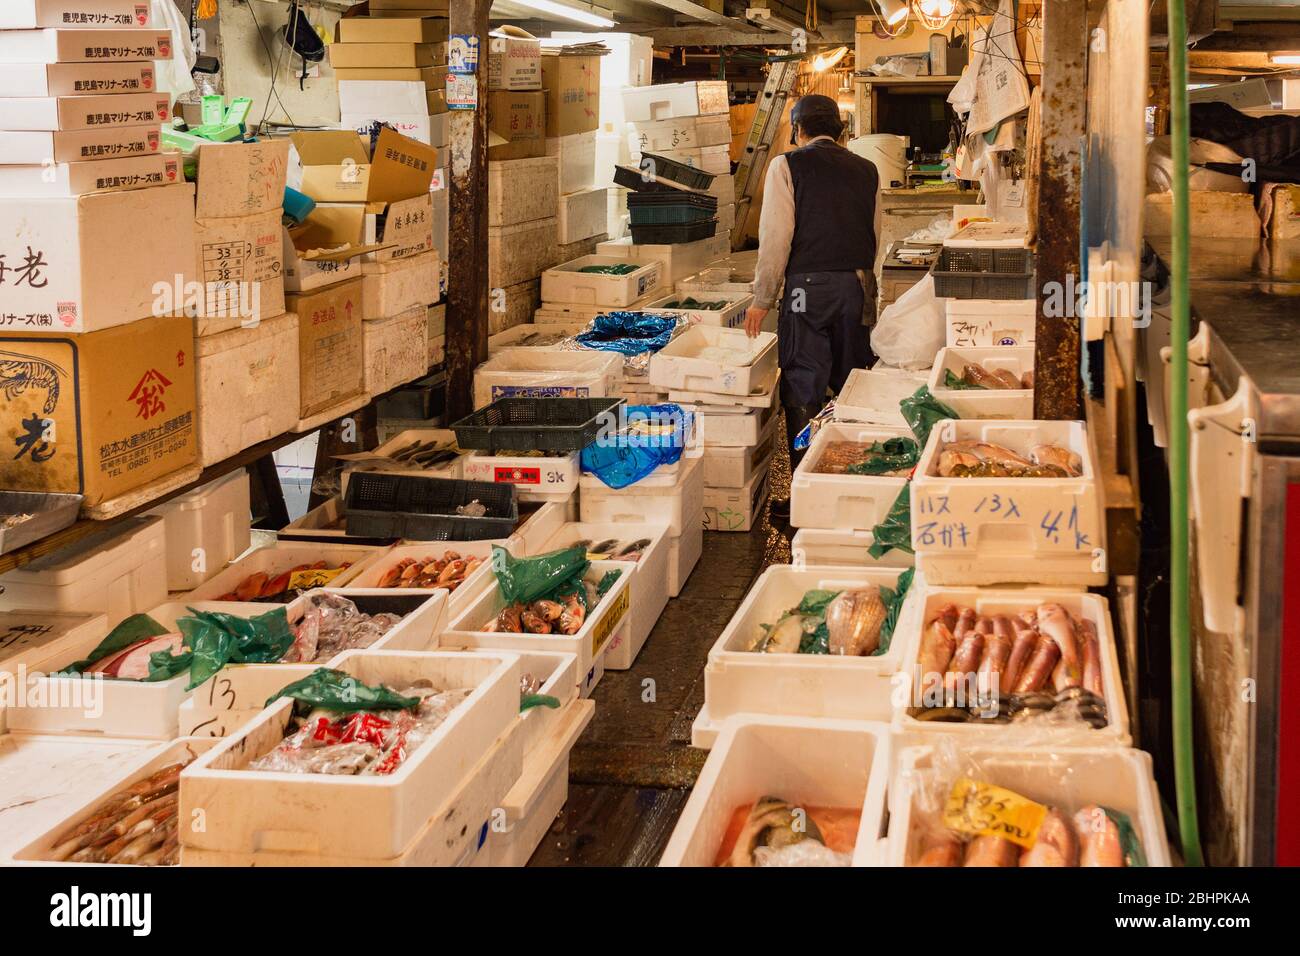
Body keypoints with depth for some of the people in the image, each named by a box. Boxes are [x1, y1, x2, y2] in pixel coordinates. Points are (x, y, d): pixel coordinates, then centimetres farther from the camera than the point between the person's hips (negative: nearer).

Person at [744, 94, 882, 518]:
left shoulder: (787, 166, -3)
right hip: (859, 286, 4)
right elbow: (874, 237, 14)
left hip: (808, 286, -4)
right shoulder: (865, 170, 10)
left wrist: (762, 300, -2)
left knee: (803, 393, 0)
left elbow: (776, 236, -7)